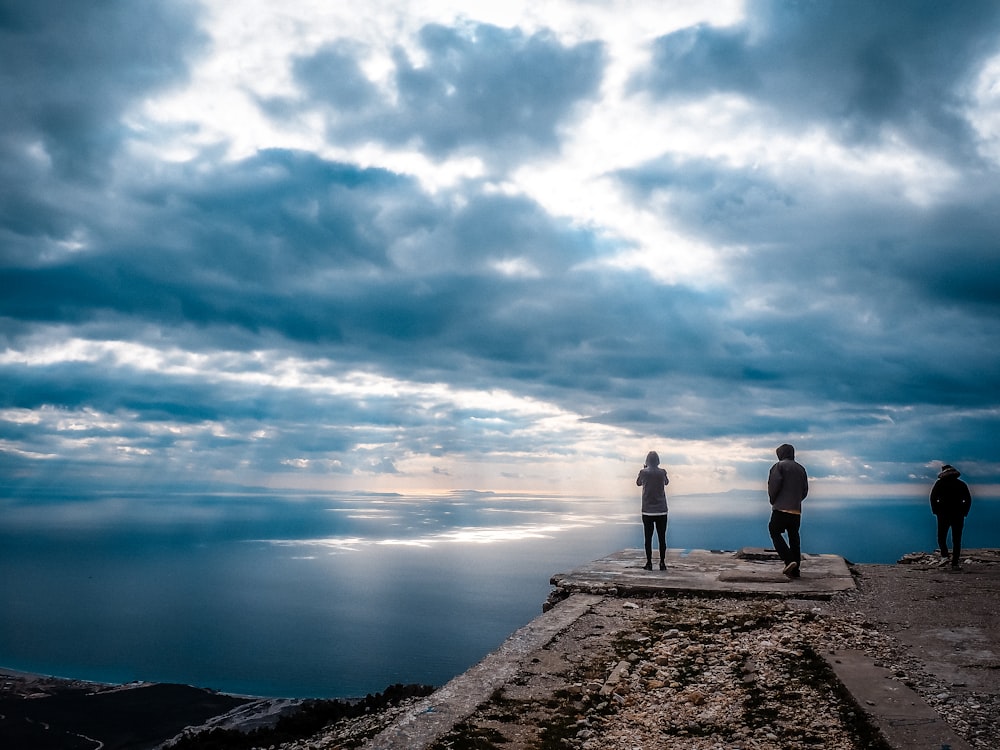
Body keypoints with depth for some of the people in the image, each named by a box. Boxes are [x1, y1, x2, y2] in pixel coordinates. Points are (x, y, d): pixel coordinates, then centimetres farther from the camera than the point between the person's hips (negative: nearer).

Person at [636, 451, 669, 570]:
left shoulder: (643, 472, -6)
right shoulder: (662, 472, -4)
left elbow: (638, 483, 13)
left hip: (647, 511, -1)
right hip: (661, 511, 1)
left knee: (648, 538, 3)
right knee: (662, 538, 5)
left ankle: (649, 563, 3)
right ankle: (662, 563, 6)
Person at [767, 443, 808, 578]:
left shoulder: (779, 466, -3)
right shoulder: (801, 468, 16)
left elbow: (774, 484, -15)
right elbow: (805, 490, 15)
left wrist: (772, 500, -1)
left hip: (781, 508, -6)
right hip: (797, 509, 6)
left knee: (775, 532, 2)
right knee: (794, 537, 9)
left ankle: (789, 561, -15)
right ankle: (795, 570, 9)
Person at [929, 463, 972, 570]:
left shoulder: (939, 483, 1)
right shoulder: (962, 484, 7)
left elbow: (933, 498, -6)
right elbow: (968, 500, 6)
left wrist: (935, 511, 2)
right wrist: (964, 513, 12)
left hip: (943, 514, -1)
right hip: (958, 515, 2)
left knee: (941, 537, 11)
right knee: (957, 540, 4)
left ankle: (945, 554, -12)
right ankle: (955, 564, 0)